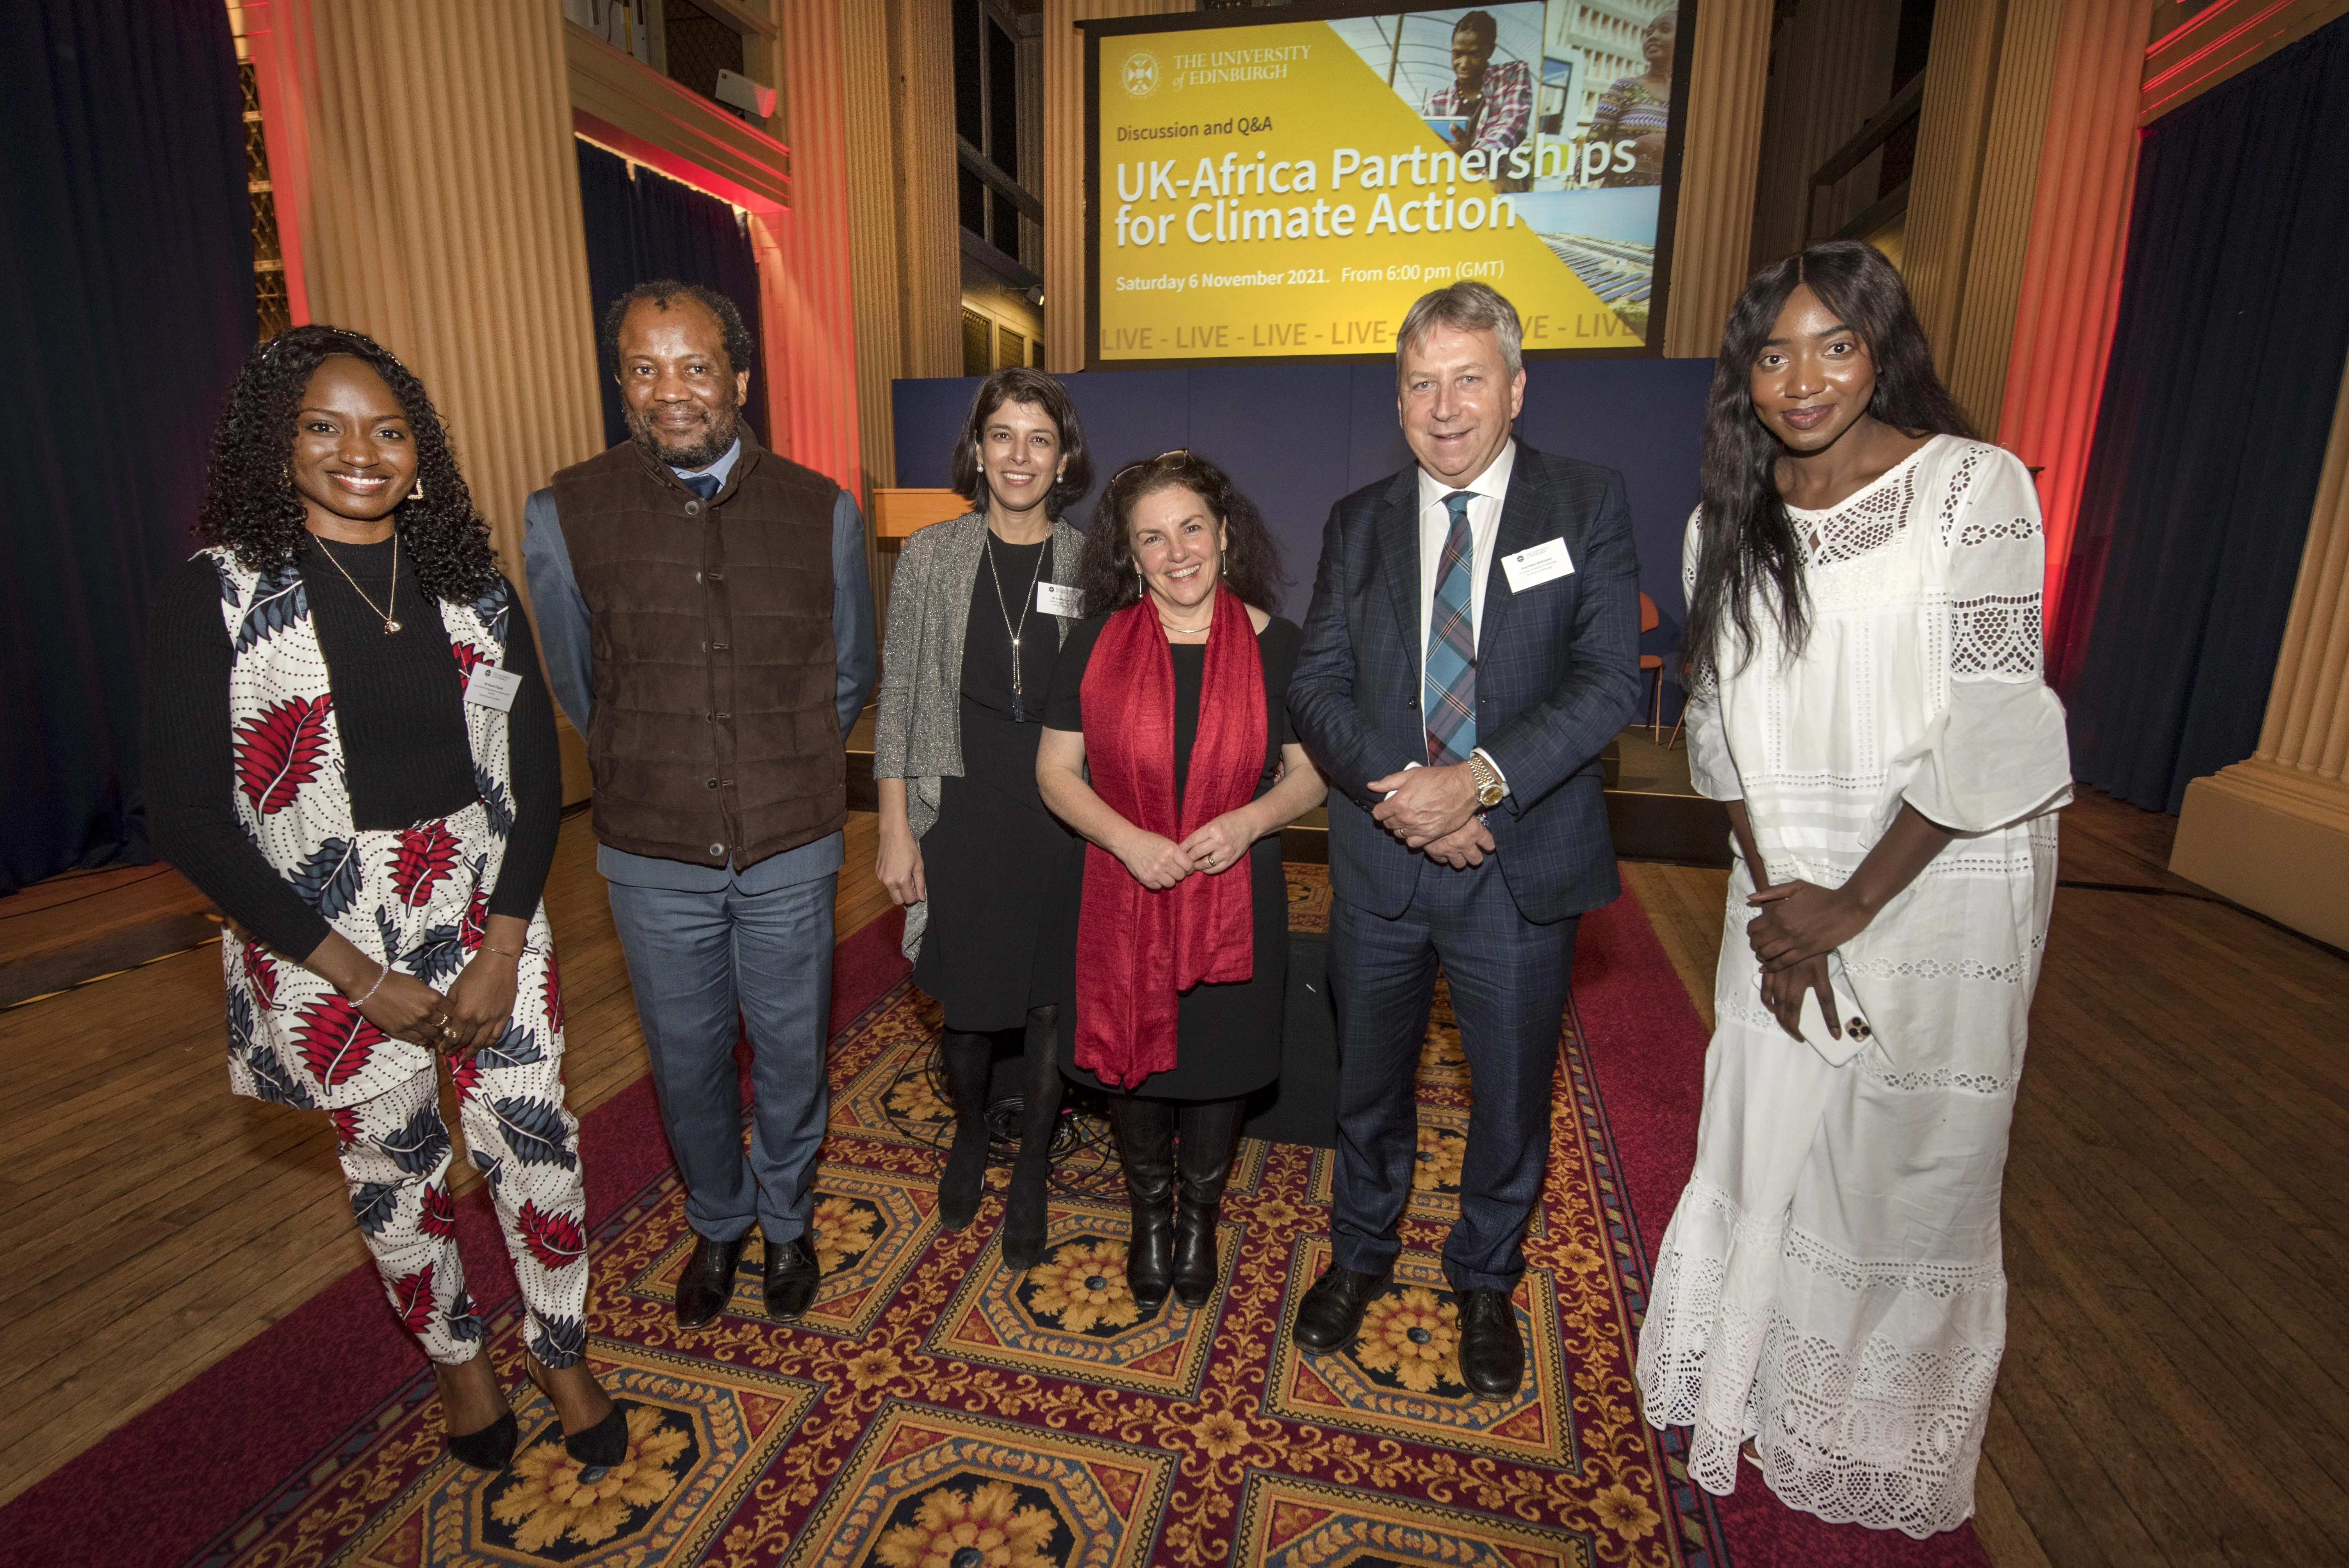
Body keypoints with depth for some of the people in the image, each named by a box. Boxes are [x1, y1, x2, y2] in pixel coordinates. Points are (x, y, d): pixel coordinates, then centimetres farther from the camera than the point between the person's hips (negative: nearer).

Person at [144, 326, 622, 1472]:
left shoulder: (469, 583, 1)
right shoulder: (216, 595, -7)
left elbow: (536, 769, 1)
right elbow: (189, 821, -9)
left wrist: (504, 946, -7)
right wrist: (356, 973, -12)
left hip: (491, 932, 2)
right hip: (332, 957, -1)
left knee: (537, 1153, 9)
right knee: (393, 1174, 16)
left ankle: (561, 1351, 35)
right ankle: (456, 1356, 43)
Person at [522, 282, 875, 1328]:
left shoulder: (820, 512, -5)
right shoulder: (566, 515, -5)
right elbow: (577, 688, 8)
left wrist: (778, 766, 9)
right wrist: (656, 771, 11)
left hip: (791, 850, 0)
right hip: (652, 855, 1)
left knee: (791, 1054, 15)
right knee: (686, 1058, 17)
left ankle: (786, 1218, 42)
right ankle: (717, 1221, 45)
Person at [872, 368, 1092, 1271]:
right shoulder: (930, 556, 0)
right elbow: (899, 697, 1)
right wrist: (895, 828, -2)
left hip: (1062, 815, 0)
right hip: (961, 814, 0)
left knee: (1049, 1001, 9)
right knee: (965, 1001, 10)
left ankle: (1031, 1174, 33)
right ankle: (969, 1135, 42)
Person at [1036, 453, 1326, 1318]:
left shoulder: (1275, 645, -3)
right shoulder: (1097, 645, -2)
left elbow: (1311, 772, 3)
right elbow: (1056, 770, 0)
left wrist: (1250, 821, -17)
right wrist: (1129, 840, -16)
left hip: (1237, 900, 0)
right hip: (1124, 898, 1)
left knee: (1219, 1066, 14)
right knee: (1134, 1059, 13)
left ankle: (1200, 1214, 42)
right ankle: (1150, 1215, 41)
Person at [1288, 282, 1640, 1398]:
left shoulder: (1588, 507, -2)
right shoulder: (1358, 523, 5)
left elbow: (1608, 682, -12)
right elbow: (1316, 684, -2)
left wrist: (1479, 780, -24)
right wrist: (1397, 791, -17)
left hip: (1521, 866, -1)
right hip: (1379, 859, 2)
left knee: (1512, 1094, 15)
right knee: (1368, 1080, 18)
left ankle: (1485, 1282, 41)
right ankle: (1360, 1254, 44)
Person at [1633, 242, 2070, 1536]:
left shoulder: (1977, 486, -10)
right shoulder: (1730, 523, 4)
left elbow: (1993, 726, -14)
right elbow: (1723, 726, 4)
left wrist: (1854, 906, -14)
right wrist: (1773, 894, -5)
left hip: (1939, 887, -3)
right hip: (1788, 892, 4)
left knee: (1912, 1164, 10)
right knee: (1765, 1144, 12)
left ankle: (1890, 1455, 36)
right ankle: (1751, 1389, 39)